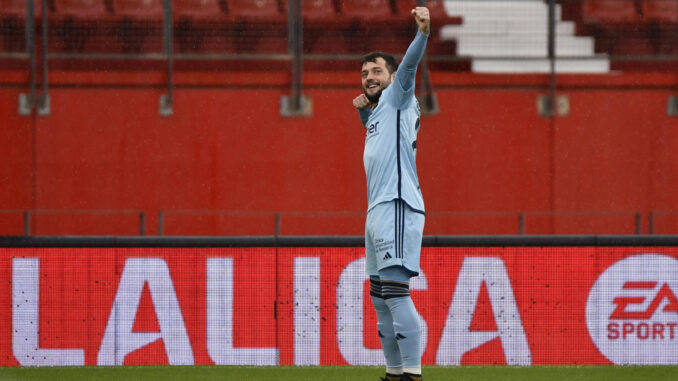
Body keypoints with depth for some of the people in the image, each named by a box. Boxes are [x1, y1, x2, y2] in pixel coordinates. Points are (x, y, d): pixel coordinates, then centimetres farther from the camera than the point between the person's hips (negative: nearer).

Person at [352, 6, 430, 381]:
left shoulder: (397, 98, 0)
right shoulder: (376, 111, 24)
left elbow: (408, 66, -18)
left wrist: (423, 32, -36)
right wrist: (362, 108, 25)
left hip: (397, 206, -10)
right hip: (376, 210, 10)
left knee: (395, 290, -19)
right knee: (380, 298, 12)